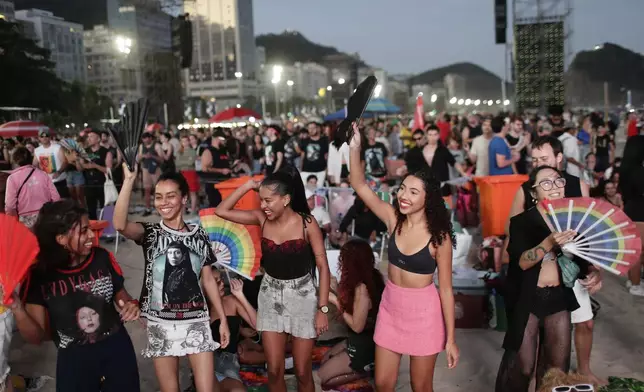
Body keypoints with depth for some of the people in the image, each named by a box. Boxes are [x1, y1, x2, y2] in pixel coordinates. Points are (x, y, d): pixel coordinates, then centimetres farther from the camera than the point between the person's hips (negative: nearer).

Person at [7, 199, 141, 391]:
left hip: (117, 349, 2)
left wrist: (130, 304, -13)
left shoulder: (102, 257, -10)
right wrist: (17, 308, -28)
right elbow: (37, 337, -12)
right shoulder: (39, 275, -14)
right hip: (73, 359, -2)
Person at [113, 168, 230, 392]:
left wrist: (223, 319, 9)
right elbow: (120, 225, -24)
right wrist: (129, 180, -28)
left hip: (196, 322, 1)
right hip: (161, 324, -1)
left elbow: (208, 280, 10)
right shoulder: (150, 233, -2)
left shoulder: (199, 235, 5)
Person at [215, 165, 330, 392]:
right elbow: (222, 211, -8)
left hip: (302, 297, -3)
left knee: (302, 372, 6)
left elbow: (323, 267, -11)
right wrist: (249, 186, -14)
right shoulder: (262, 219, -6)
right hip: (270, 296, 3)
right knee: (274, 371, 6)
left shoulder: (306, 223, -15)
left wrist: (322, 308, -14)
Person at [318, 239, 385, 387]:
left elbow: (357, 326, -24)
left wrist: (336, 301, -18)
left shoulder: (362, 288, -29)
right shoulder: (372, 277, -2)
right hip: (359, 341, 9)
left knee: (320, 376, 3)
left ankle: (363, 371, 0)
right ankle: (360, 369, 11)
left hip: (365, 347, -9)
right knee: (325, 359, 24)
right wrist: (338, 294, -3)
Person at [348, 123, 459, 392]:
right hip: (390, 308, 4)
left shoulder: (439, 236, -16)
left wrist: (451, 339, -10)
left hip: (424, 312, -3)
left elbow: (446, 289, -12)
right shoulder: (393, 219, -8)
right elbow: (359, 186, -14)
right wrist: (355, 148, -29)